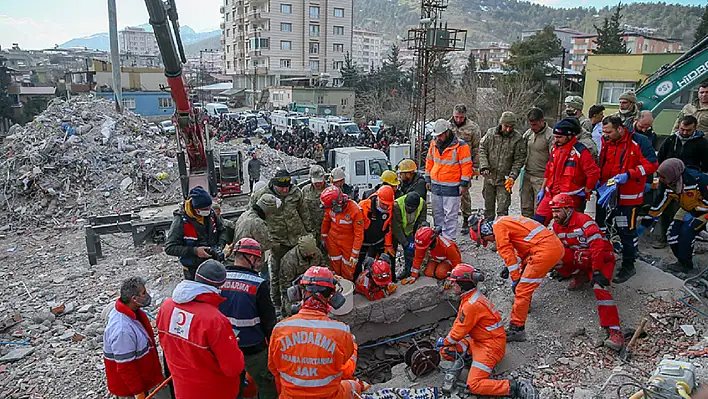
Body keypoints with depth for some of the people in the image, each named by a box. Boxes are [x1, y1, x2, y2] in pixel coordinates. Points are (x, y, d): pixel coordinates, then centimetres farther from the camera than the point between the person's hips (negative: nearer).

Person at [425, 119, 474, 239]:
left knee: (450, 216, -1)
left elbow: (466, 165, -9)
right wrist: (428, 179, 15)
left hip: (451, 188, -6)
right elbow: (429, 162, 17)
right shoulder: (434, 143, 7)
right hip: (435, 186, 6)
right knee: (437, 214, 14)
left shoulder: (461, 146, -10)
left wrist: (464, 184, -11)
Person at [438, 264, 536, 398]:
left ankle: (514, 387, -13)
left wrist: (445, 341, 0)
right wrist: (446, 340, 2)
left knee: (474, 385, -17)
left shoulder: (471, 304, -26)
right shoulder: (470, 297, 5)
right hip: (478, 341, 10)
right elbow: (458, 323, 11)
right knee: (445, 350, 5)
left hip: (490, 345, -10)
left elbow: (459, 332, -17)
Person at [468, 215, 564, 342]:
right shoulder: (505, 221, 23)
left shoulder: (498, 226, -4)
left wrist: (515, 280, -1)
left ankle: (516, 329, -3)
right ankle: (525, 304, 48)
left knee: (522, 289, -7)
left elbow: (507, 253, -6)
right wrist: (510, 267, 22)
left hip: (545, 250, -10)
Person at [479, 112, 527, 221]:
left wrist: (512, 176, -14)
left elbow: (519, 160, -5)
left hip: (504, 180, -3)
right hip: (489, 177, 3)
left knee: (502, 209, -4)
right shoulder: (490, 133, 0)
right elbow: (482, 149, 3)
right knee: (488, 206, 15)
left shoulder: (518, 138, -6)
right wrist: (484, 166, -11)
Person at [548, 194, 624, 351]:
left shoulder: (584, 221, -21)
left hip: (601, 258, -6)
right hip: (578, 257, 7)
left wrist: (597, 271, -32)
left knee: (599, 287, -32)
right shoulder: (557, 226, 3)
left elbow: (598, 246, -28)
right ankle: (581, 276, 6)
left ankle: (614, 331, -34)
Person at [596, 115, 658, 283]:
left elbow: (651, 165, -14)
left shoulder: (639, 142, -12)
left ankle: (628, 266, 19)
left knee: (626, 232, 3)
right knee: (600, 229, 15)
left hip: (628, 197, -6)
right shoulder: (605, 142, 4)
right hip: (605, 194, 6)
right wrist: (596, 179, 0)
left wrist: (628, 174, -25)